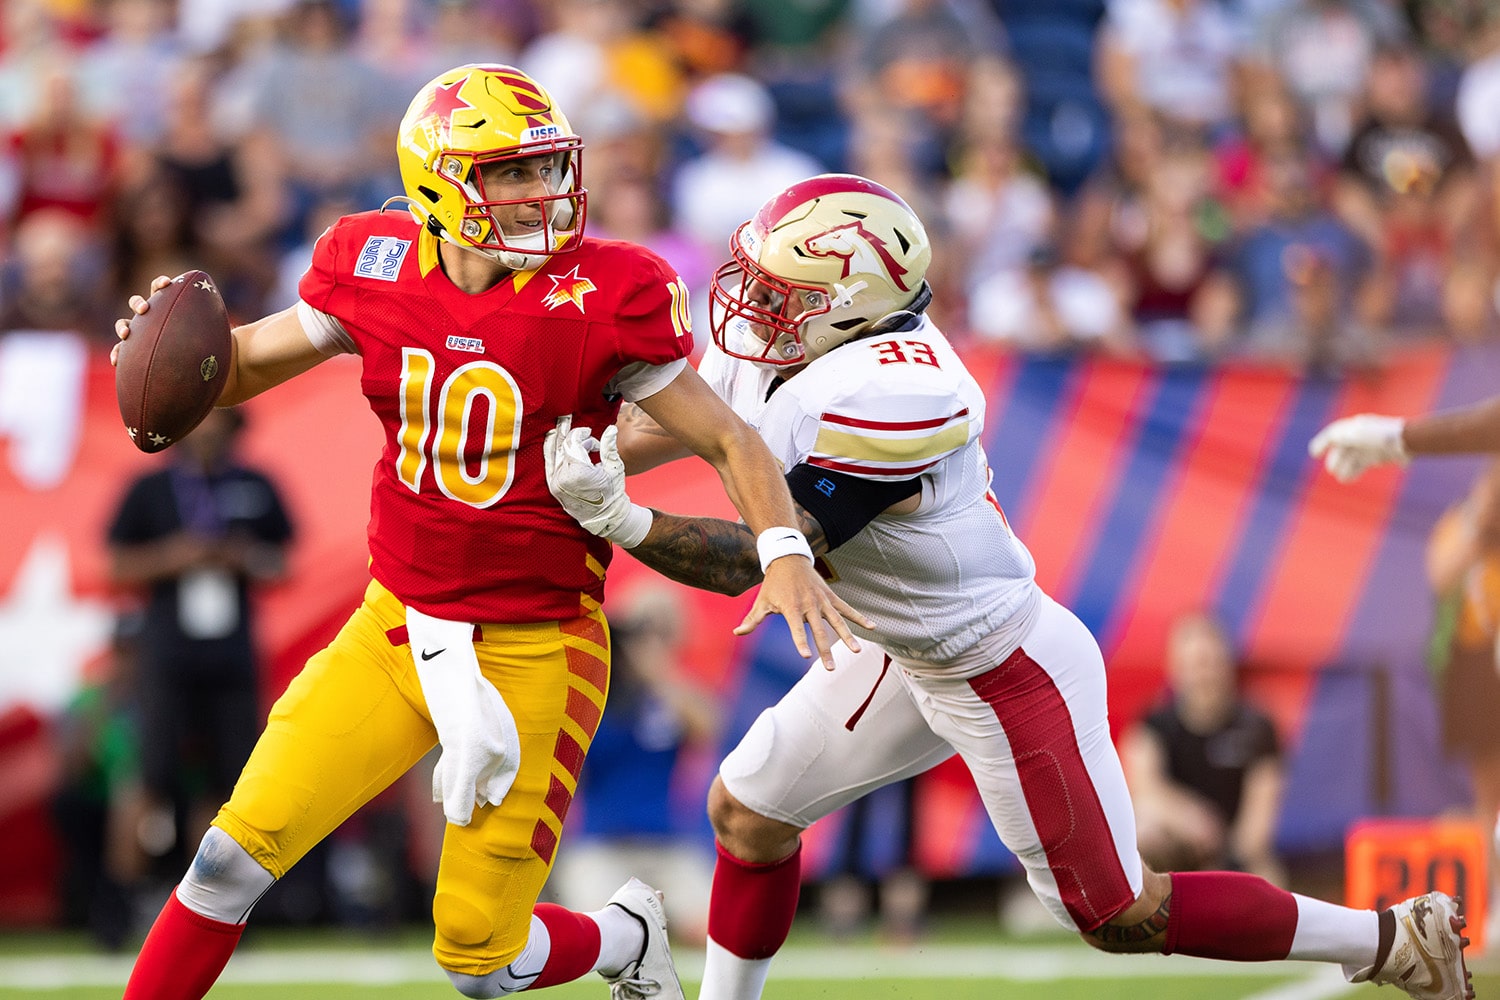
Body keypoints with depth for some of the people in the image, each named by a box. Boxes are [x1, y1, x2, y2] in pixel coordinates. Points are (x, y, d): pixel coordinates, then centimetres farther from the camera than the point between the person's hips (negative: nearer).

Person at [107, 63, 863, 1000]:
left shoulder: (600, 300, -15)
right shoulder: (378, 270, -4)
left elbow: (727, 439, -8)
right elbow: (252, 363, 12)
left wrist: (784, 552, -26)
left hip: (531, 655, -3)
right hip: (394, 630, 3)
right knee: (242, 849, -6)